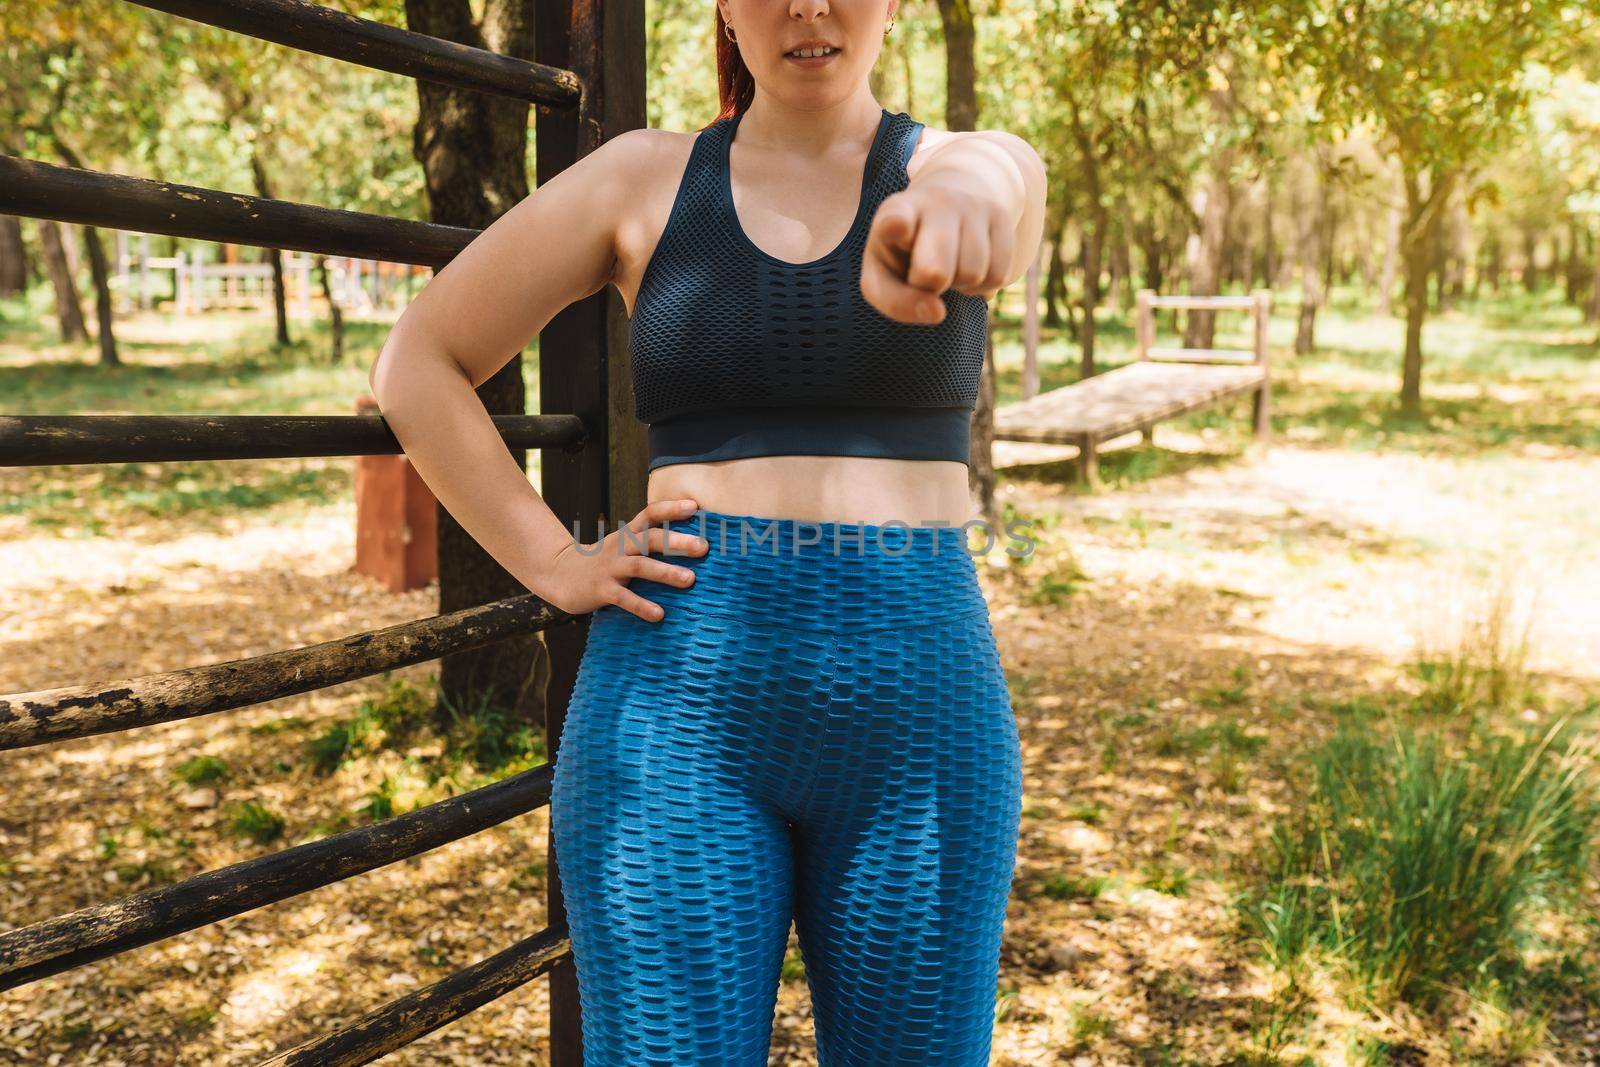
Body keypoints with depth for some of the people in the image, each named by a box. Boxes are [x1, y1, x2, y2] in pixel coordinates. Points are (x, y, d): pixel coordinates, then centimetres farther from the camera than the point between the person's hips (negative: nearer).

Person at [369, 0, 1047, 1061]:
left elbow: (994, 173, -20)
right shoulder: (643, 177, 8)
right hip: (680, 701, 0)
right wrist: (554, 563, -1)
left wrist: (967, 194, -45)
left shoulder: (955, 165, 7)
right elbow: (418, 364, 10)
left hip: (916, 695, 1)